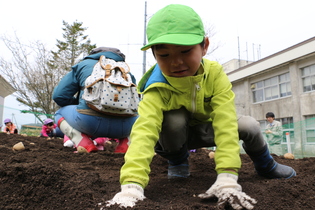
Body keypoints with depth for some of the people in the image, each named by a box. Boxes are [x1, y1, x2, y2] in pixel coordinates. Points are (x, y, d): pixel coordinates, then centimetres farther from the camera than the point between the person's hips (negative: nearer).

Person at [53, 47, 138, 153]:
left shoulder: (83, 65, 23)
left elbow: (59, 96, 19)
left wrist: (79, 103, 38)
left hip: (91, 121, -2)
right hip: (125, 127, 3)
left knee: (60, 113, 31)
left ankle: (84, 143, 2)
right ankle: (126, 142, 8)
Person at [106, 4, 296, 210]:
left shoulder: (215, 74, -30)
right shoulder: (157, 89, -34)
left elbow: (226, 124, -38)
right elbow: (144, 131, -49)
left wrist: (227, 178, -48)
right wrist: (132, 185, -63)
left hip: (207, 129, 2)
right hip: (176, 134, -1)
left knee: (249, 125, -21)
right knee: (173, 120, -35)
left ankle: (266, 166, 13)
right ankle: (178, 163, -2)